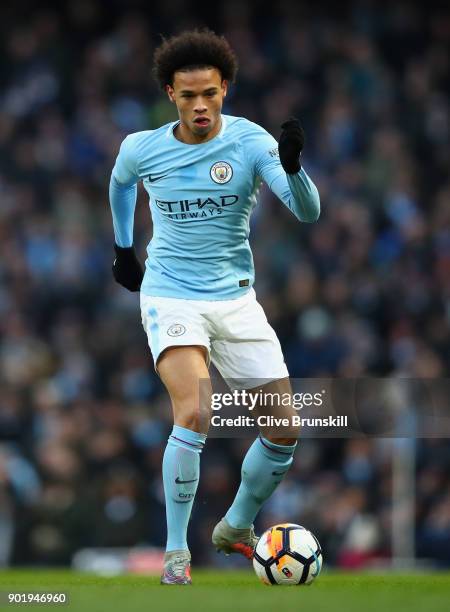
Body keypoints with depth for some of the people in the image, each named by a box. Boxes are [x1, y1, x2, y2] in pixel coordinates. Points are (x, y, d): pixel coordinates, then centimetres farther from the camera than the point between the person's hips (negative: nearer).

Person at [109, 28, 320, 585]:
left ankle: (237, 528, 27)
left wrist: (292, 165, -37)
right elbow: (120, 183, 20)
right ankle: (175, 550, -14)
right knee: (194, 413, -26)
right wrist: (123, 248, 25)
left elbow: (308, 212, -19)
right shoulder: (141, 149, -6)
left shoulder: (249, 141, -9)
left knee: (284, 429, 1)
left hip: (235, 298, 2)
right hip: (170, 297, -2)